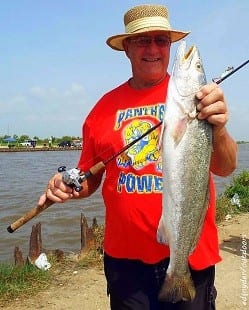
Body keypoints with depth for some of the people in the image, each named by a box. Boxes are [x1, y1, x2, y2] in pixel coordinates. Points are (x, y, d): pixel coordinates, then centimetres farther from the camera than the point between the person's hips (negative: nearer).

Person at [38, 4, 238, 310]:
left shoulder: (193, 94, -4)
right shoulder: (105, 106, 3)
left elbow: (225, 168, -11)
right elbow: (89, 178, 10)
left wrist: (218, 129, -31)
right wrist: (67, 186, -10)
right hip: (125, 255, 2)